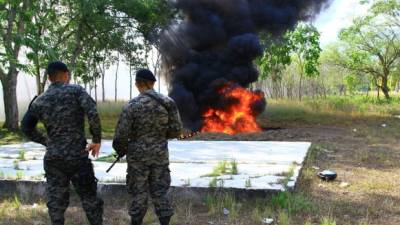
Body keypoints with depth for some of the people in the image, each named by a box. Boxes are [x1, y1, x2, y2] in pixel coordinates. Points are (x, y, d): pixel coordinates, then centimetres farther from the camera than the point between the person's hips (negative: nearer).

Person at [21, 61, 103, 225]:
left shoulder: (39, 101, 7)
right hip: (77, 156, -4)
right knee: (90, 199, 9)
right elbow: (92, 113, -19)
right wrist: (97, 140, -9)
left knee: (56, 201, 13)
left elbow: (26, 128, 14)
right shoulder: (76, 91, -5)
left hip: (52, 158, 4)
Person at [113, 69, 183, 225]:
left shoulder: (132, 105, -12)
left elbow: (121, 134, -10)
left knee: (139, 193, 10)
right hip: (160, 154, 3)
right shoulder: (168, 102, -4)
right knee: (159, 192, 13)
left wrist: (120, 150, 9)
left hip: (138, 155, -2)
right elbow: (176, 130, -1)